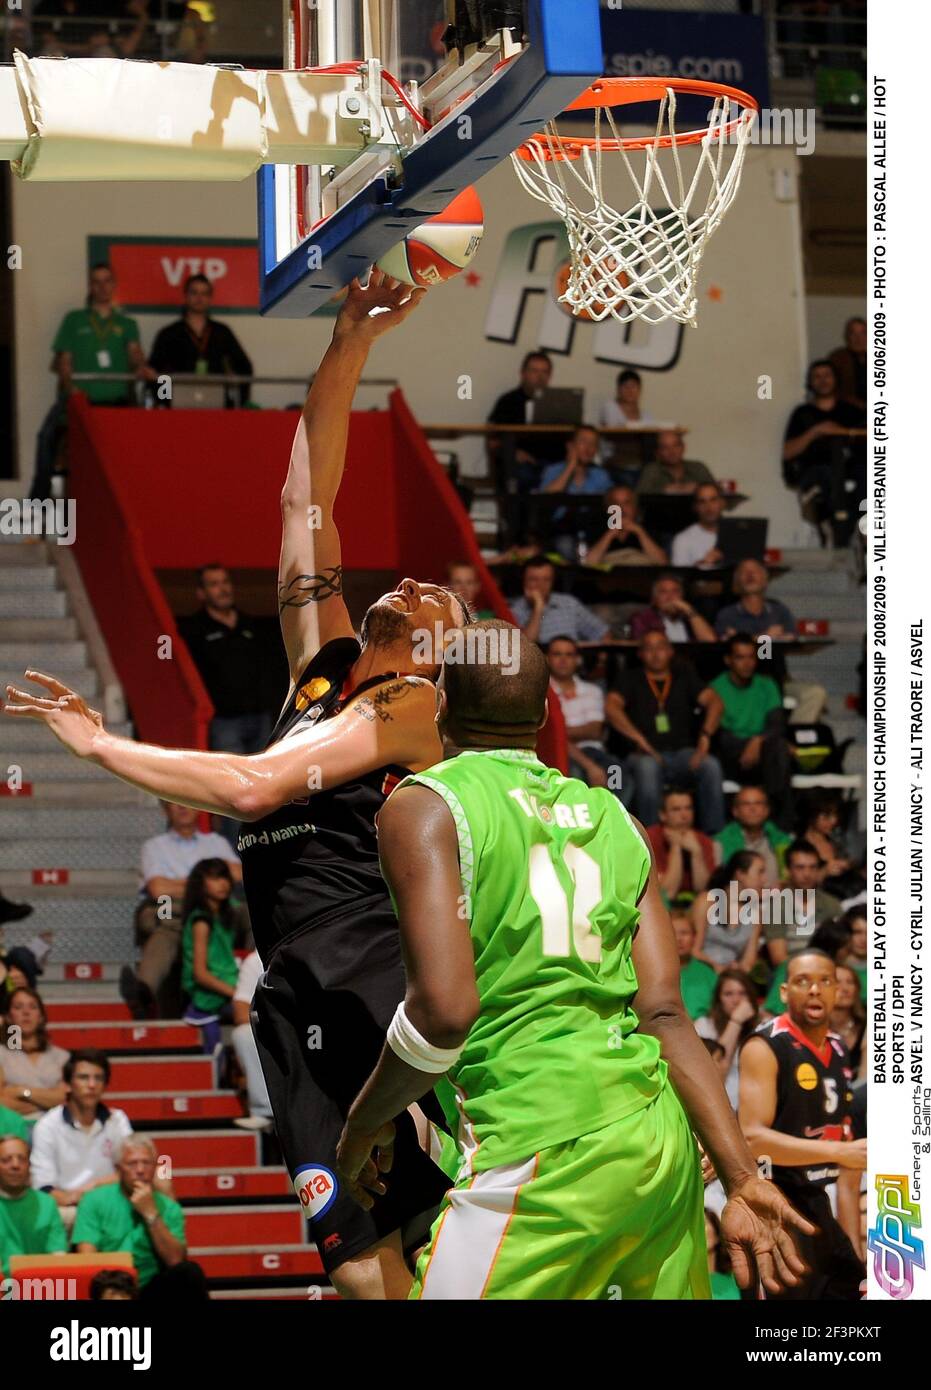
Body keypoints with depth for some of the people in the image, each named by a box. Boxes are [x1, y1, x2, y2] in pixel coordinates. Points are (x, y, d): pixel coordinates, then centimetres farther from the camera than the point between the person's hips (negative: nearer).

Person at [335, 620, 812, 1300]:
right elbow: (665, 1013, 7)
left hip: (544, 1149, -7)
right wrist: (741, 1180, 5)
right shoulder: (610, 816, 15)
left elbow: (445, 1009, -14)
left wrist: (364, 1123, 2)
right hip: (665, 1142, 7)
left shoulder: (424, 805, -1)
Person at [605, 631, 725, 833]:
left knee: (710, 765, -30)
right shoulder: (632, 679, 14)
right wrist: (639, 739, -18)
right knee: (647, 768, -38)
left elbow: (713, 702, 6)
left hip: (682, 752, 2)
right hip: (646, 755, -2)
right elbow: (611, 708, -4)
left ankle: (713, 834, -28)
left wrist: (705, 735, -14)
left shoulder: (684, 675, 20)